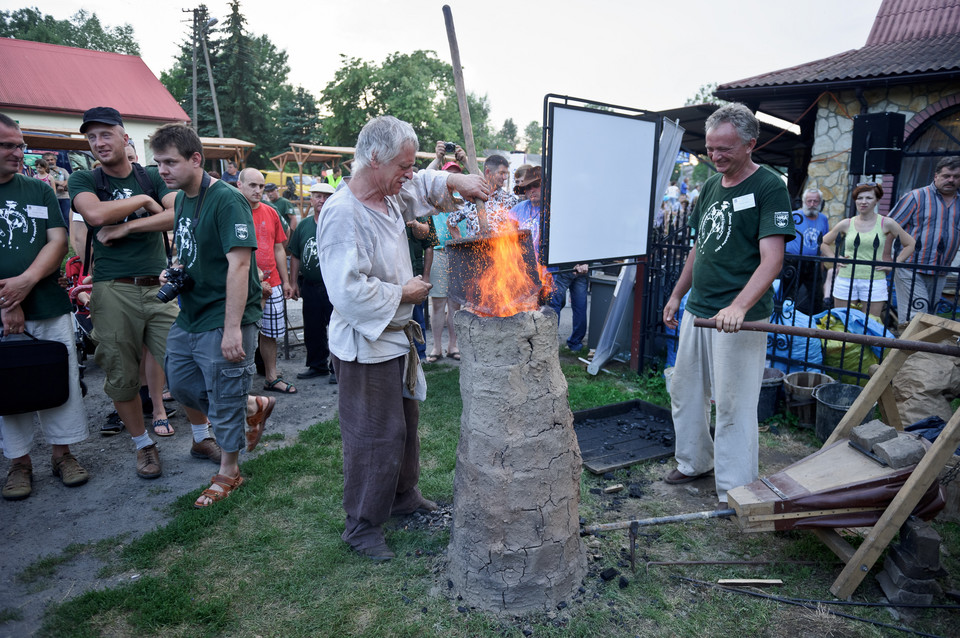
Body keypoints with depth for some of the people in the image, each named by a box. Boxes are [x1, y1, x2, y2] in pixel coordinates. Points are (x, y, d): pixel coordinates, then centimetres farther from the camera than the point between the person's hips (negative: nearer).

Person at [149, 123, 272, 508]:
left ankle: (229, 472, 24)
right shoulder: (181, 199, 10)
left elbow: (238, 264, -23)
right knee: (181, 386, 19)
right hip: (188, 318, 9)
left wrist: (232, 328, -26)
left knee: (225, 401, 4)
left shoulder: (226, 201, -17)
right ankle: (254, 407, 35)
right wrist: (174, 272, 1)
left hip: (223, 322, -9)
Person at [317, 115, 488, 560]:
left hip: (396, 336, 10)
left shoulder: (391, 196, 4)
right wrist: (403, 293, -18)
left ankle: (403, 495, 44)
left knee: (405, 422, 23)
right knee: (374, 436, 2)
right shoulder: (342, 214, -24)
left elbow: (425, 185, 25)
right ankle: (362, 526, 22)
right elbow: (349, 291, -31)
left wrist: (456, 181, 5)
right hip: (365, 346, -10)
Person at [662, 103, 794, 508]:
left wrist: (738, 307, -33)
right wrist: (677, 294, 18)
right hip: (697, 310, 8)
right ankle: (694, 462, 36)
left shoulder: (769, 188, -11)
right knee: (684, 391, 16)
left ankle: (734, 493, 15)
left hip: (738, 318, -7)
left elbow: (772, 260, -20)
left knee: (734, 406, 0)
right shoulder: (711, 186, 12)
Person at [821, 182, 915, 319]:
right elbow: (824, 243, 18)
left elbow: (911, 244, 10)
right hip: (846, 280, 1)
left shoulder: (886, 223, 4)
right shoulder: (846, 224, 6)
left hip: (874, 282, -1)